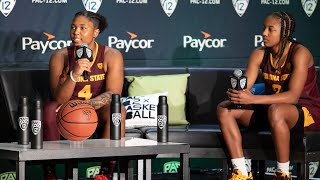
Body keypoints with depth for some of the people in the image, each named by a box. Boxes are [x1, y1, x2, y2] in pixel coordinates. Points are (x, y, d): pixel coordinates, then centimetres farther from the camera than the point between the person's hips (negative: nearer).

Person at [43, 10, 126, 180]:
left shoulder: (111, 56, -9)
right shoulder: (60, 56, -8)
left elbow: (113, 94, -17)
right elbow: (59, 99, -16)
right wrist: (74, 75, -35)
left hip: (98, 115, 0)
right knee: (50, 108, -30)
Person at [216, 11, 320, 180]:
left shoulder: (299, 53, -18)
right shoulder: (260, 54, 0)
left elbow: (293, 96, -29)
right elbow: (244, 88, -7)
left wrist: (253, 99, -38)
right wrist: (236, 95, -34)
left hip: (306, 111, -7)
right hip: (270, 110, 7)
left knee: (275, 111, -41)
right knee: (224, 109, -9)